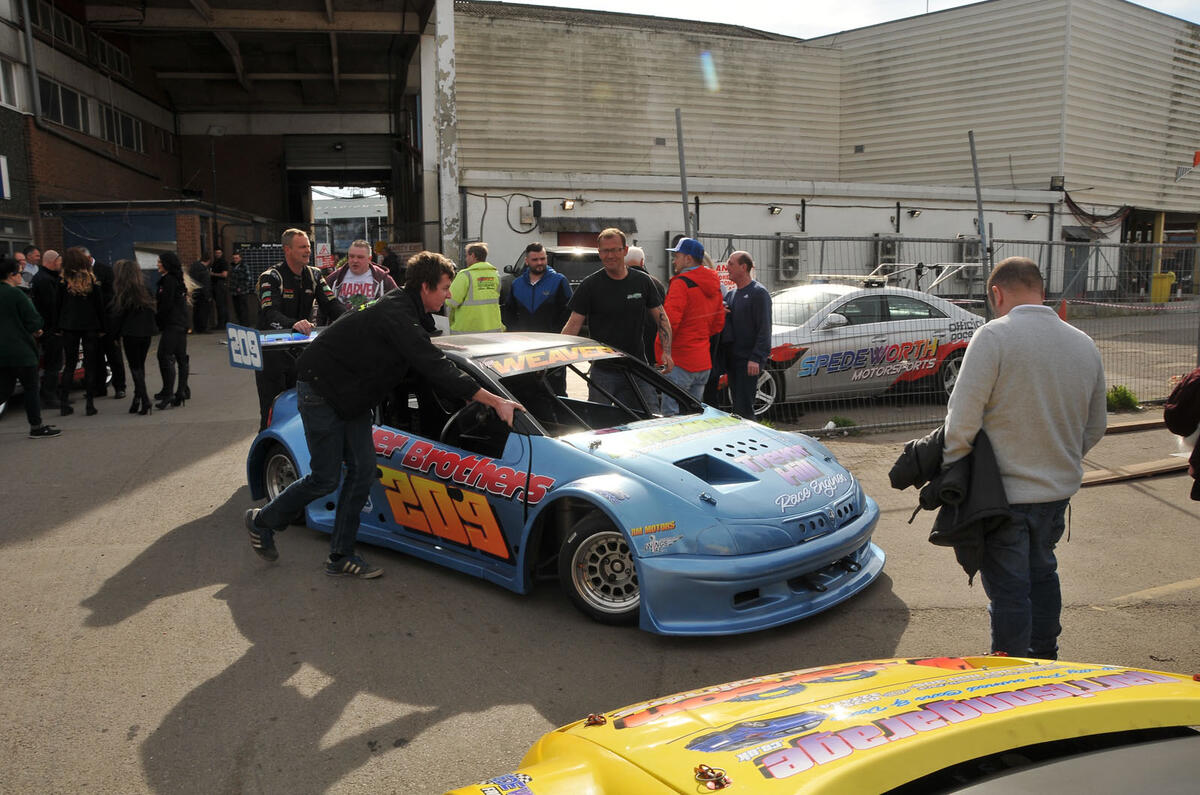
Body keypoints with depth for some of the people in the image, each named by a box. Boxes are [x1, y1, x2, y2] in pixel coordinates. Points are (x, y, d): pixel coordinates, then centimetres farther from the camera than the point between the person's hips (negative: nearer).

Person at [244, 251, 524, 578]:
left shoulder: (406, 307, 2)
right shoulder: (397, 316, -28)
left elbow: (426, 357, 17)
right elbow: (435, 368, -35)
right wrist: (495, 401, -36)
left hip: (352, 396, 9)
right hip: (321, 390, -9)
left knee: (363, 471, 4)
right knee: (326, 478, -2)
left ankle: (340, 556, 12)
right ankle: (262, 521, 23)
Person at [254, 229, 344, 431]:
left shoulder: (314, 275, 9)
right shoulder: (271, 277, -10)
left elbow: (332, 304, -2)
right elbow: (270, 313, -25)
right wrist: (293, 324, -46)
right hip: (272, 350, -5)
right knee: (272, 411, -4)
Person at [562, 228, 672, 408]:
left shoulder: (643, 281, 5)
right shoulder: (589, 285, -2)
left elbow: (661, 318, 10)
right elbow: (573, 325, -4)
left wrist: (666, 352, -3)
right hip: (602, 371, -2)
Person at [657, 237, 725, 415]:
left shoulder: (681, 283, -12)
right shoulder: (714, 286, 14)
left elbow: (670, 322, -20)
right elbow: (719, 324, 20)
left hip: (680, 361, -9)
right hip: (704, 362, 9)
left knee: (671, 413, -6)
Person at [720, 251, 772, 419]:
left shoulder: (759, 293, -7)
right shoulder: (730, 294, 17)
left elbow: (764, 328, -14)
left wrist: (756, 358, -22)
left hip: (748, 360, -8)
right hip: (732, 358, 8)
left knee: (743, 408, -11)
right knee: (737, 404, 13)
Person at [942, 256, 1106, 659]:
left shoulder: (993, 336, -17)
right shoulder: (1085, 344, 5)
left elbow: (963, 418, -20)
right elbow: (1096, 427, 13)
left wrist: (950, 471, -7)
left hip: (1005, 492, -7)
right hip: (1059, 489, 7)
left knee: (1009, 589, 4)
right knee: (1041, 573, 24)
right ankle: (1045, 661, 39)